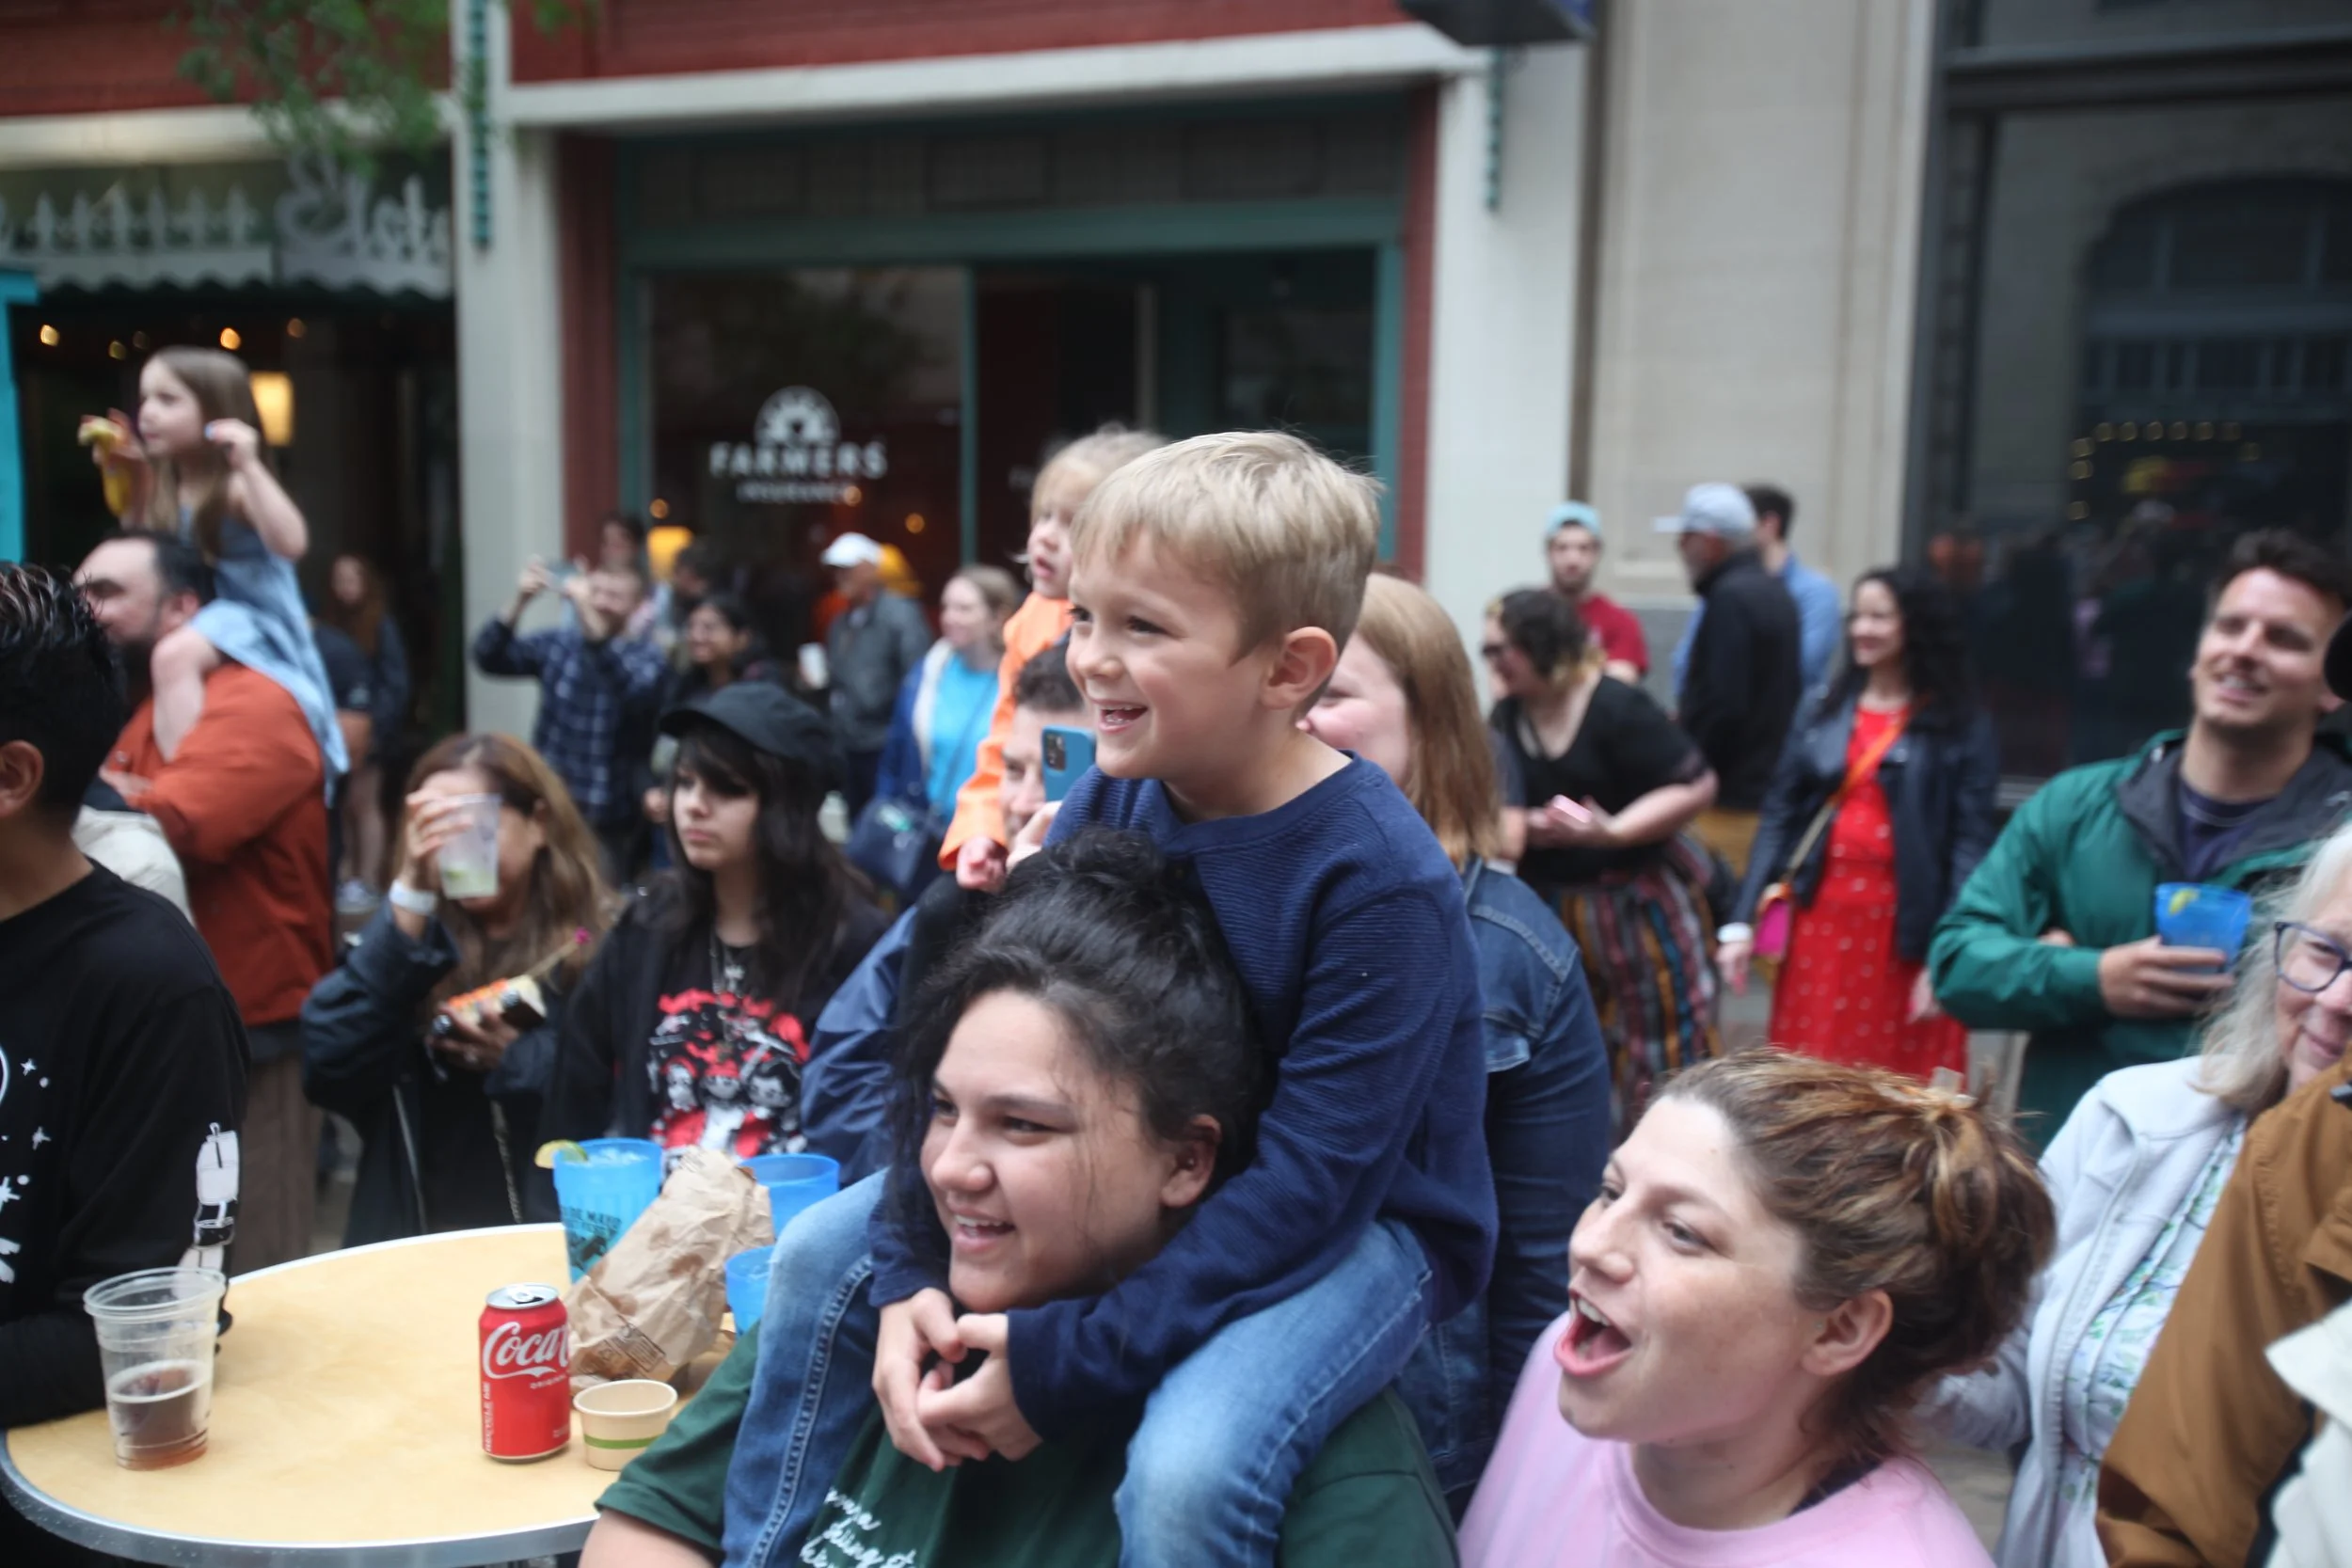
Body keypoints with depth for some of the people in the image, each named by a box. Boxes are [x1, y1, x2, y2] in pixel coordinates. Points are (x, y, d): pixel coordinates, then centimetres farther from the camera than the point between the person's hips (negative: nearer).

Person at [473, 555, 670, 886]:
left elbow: (636, 690, -29)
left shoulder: (648, 657, -6)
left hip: (608, 819, -3)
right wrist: (519, 603, -23)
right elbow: (488, 659, -6)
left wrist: (587, 614, -36)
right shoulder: (557, 644, 4)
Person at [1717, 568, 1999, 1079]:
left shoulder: (1963, 729, -1)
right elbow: (1778, 819, 7)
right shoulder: (1823, 713, 10)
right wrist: (1740, 923, 0)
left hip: (1905, 929, -3)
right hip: (1821, 917, 3)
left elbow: (1971, 844, -7)